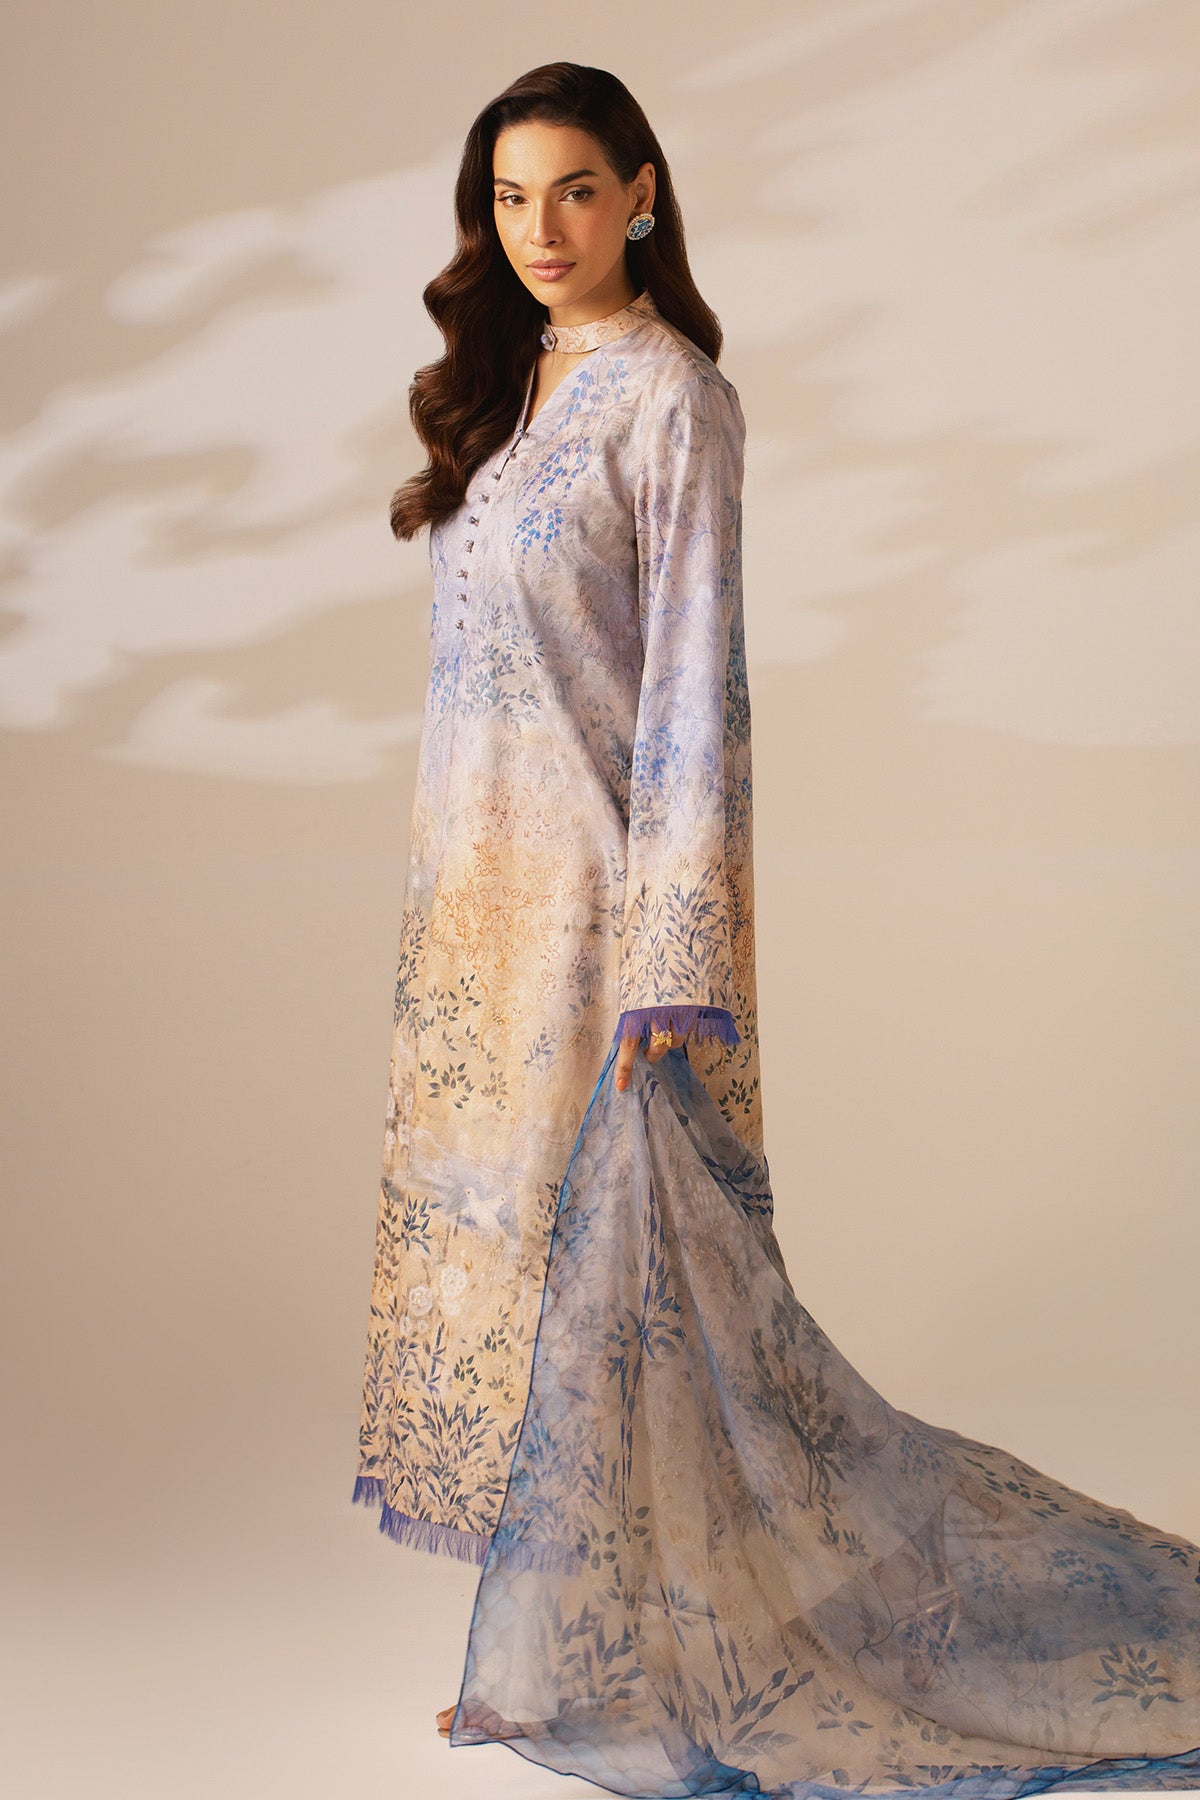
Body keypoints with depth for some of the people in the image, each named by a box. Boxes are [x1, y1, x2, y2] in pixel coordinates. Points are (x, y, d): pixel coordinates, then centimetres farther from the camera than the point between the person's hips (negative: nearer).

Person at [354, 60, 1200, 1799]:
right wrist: (445, 907, 16)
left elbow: (692, 681, -15)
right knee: (511, 1245, 11)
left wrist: (665, 965, -20)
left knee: (607, 1257, -2)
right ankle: (547, 1648, 21)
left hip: (596, 894, -8)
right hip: (481, 894, 8)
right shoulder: (509, 388, 14)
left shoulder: (670, 397, -10)